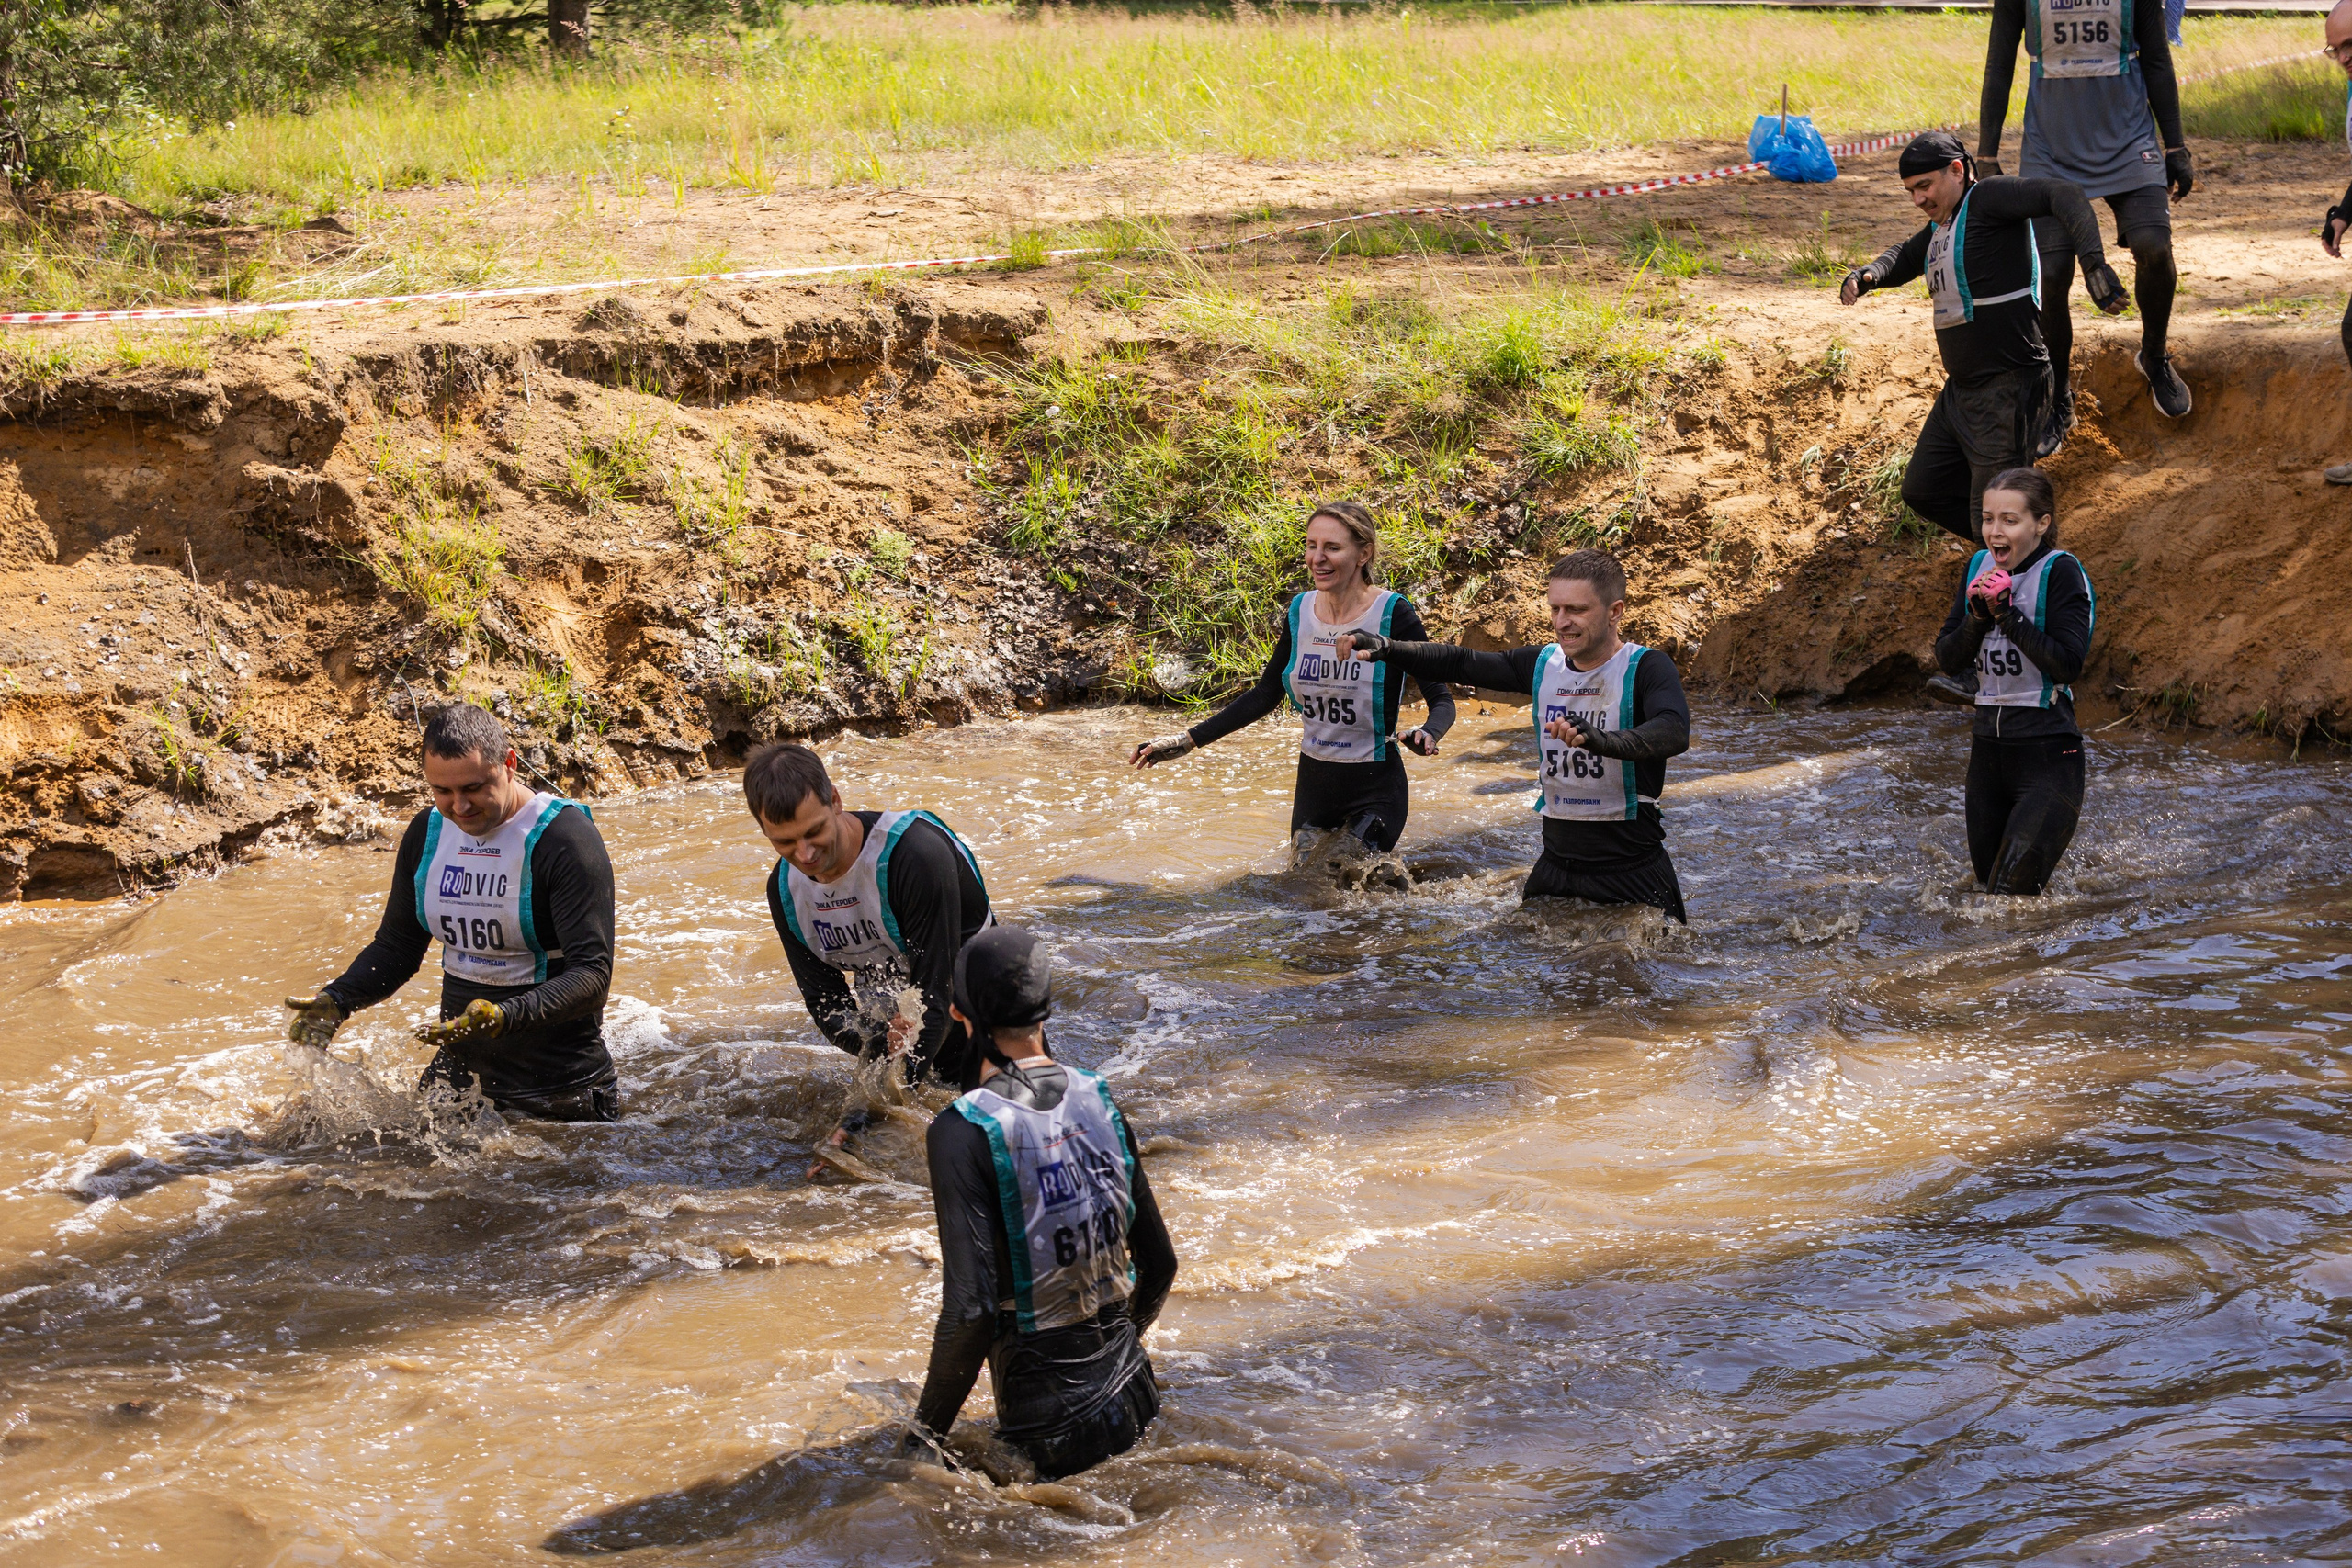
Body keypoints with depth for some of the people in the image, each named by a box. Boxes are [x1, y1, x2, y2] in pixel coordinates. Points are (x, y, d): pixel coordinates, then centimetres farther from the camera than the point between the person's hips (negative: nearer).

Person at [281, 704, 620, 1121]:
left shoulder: (566, 840, -18)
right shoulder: (427, 833, 4)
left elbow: (593, 975, -24)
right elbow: (396, 947, 16)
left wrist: (503, 1017, -39)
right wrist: (336, 1000, -3)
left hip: (557, 1086, -6)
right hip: (457, 1070, 6)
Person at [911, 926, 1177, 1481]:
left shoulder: (962, 1132, -18)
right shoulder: (1098, 1099, 1)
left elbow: (971, 1310, -23)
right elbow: (1160, 1263, 10)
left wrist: (926, 1431, -9)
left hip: (1046, 1419, -6)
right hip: (1133, 1401, 6)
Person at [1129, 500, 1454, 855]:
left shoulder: (1393, 615, -15)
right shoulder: (1300, 612, 1)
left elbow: (1441, 700, -13)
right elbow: (1266, 695, 11)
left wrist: (1426, 734, -36)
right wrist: (1188, 740, 7)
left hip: (1374, 788, -6)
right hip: (1314, 782, 6)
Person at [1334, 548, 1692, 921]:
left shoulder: (1646, 668, -12)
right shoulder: (1543, 664, 6)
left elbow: (1674, 732, -31)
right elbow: (1459, 663, 12)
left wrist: (1602, 740, -49)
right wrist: (1385, 648, -3)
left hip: (1632, 867, -5)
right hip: (1557, 861, 5)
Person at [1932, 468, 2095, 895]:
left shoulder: (2061, 573, -10)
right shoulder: (1979, 567, 8)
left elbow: (2069, 663, -19)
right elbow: (1947, 658, 6)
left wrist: (2008, 614, -20)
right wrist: (1978, 618, -12)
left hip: (2048, 752, -7)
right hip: (1988, 749, 7)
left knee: (2010, 894, -13)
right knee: (1986, 884, 16)